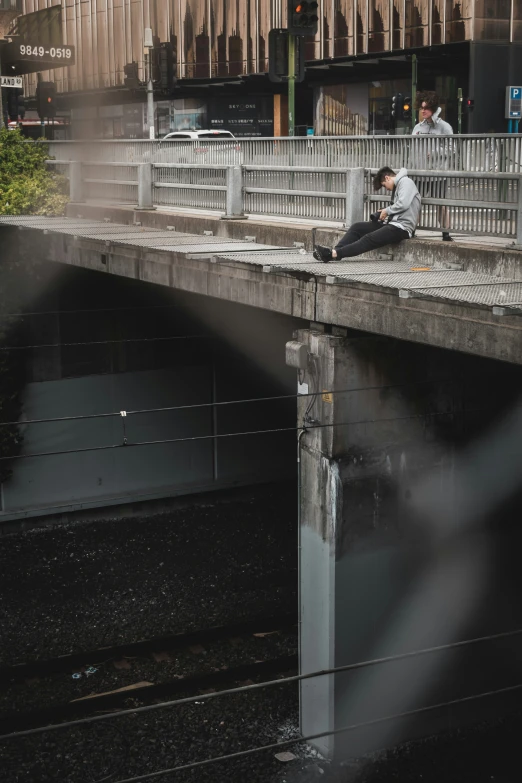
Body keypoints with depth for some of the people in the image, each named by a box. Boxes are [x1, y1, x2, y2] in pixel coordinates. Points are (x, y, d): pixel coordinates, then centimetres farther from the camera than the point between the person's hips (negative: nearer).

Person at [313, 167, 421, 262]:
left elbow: (403, 204, -20)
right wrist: (385, 212, 1)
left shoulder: (405, 182, -4)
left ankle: (335, 254, -34)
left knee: (369, 239, -23)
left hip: (402, 227, -10)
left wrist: (387, 210, -6)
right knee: (357, 227, 0)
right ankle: (335, 251, -14)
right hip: (393, 223, 10)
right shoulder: (398, 185, 26)